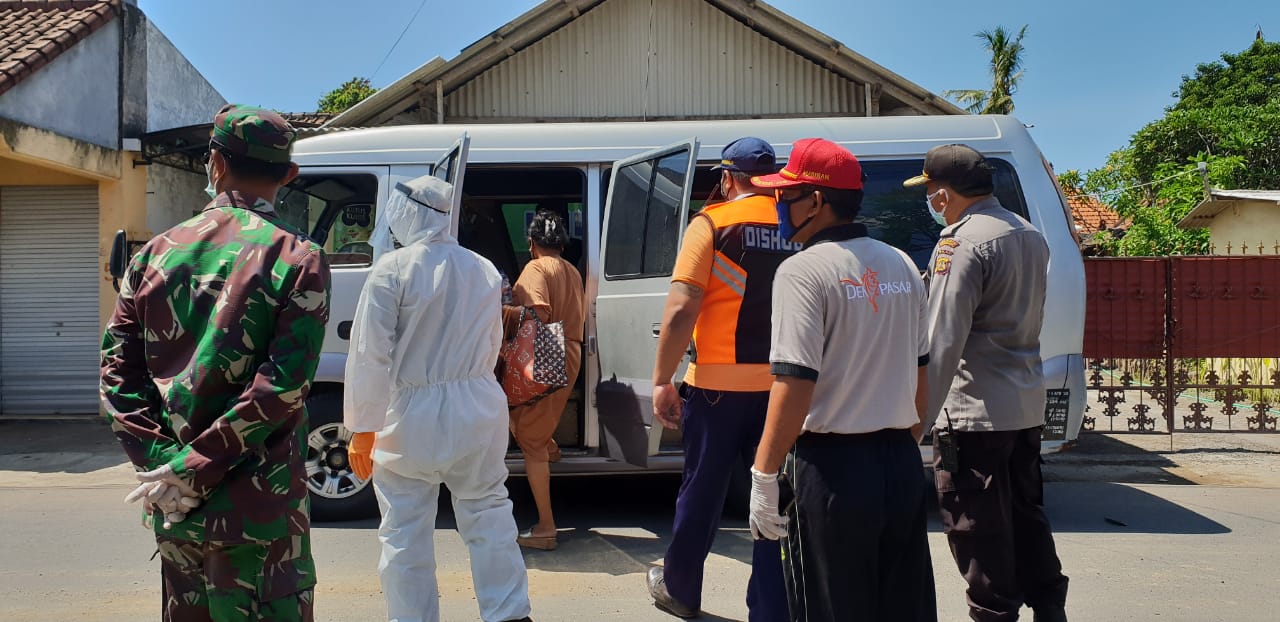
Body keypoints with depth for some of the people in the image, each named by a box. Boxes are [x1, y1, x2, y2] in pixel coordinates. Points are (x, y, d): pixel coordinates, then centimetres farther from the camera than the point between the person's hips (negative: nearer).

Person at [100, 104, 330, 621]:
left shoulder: (155, 254, 6)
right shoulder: (297, 259, -8)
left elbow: (117, 369, 1)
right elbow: (284, 384, -17)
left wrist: (159, 459, -5)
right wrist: (195, 470, -13)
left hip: (172, 507, 5)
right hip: (257, 506, -5)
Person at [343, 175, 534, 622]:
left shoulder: (393, 269, -12)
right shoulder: (484, 270, 5)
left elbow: (370, 355, -13)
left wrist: (362, 429, -8)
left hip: (412, 417, -5)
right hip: (478, 411, 5)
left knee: (406, 534, 7)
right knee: (489, 519, 13)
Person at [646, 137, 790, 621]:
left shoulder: (713, 222, -6)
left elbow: (681, 309, -13)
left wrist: (661, 381, -6)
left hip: (719, 384, -2)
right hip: (783, 385, 2)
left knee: (702, 491, 13)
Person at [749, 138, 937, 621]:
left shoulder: (804, 270, -14)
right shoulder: (900, 265, 9)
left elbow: (796, 382, -21)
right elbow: (921, 368, 15)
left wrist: (764, 477, -17)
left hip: (834, 468, -7)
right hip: (901, 465, 7)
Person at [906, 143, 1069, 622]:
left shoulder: (963, 243, -17)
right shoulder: (1030, 234, 11)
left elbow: (944, 341, -20)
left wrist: (922, 416, -16)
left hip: (976, 411, -9)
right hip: (1028, 404, 9)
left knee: (978, 530, 2)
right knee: (1025, 515, 19)